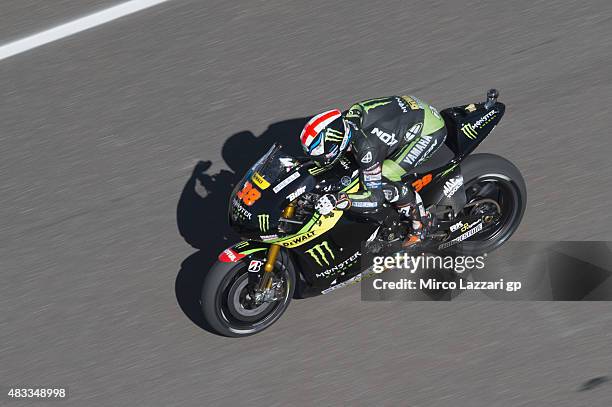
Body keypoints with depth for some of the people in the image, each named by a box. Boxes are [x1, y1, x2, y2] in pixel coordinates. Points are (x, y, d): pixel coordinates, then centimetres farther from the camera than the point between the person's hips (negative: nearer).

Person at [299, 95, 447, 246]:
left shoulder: (366, 147, -35)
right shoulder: (346, 117, -13)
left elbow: (375, 199, -30)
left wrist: (337, 200, -42)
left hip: (431, 130, -9)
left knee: (384, 178, -20)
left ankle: (420, 219, 1)